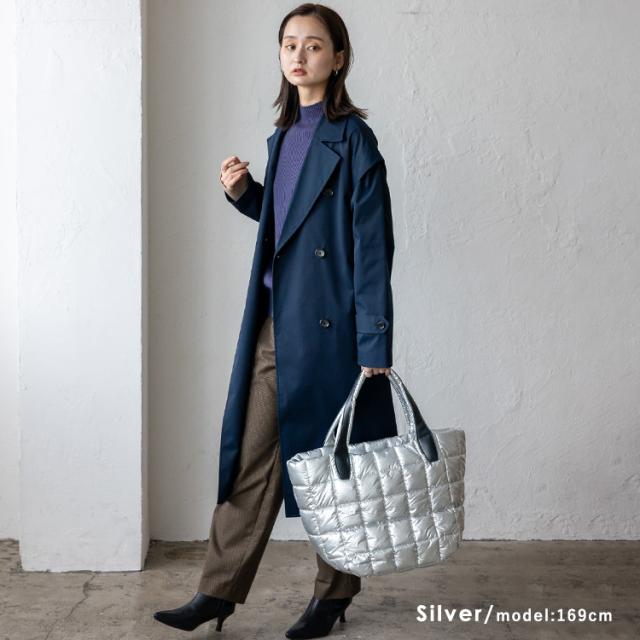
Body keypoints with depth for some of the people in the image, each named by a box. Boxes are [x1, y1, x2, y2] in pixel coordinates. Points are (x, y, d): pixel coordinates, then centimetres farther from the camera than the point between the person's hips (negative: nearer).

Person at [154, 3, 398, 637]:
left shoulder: (351, 138, -8)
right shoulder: (283, 137, 14)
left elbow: (373, 244, -12)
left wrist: (375, 342, -17)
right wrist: (242, 193, 5)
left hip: (327, 324, -6)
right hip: (273, 321, 7)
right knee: (251, 455, 8)